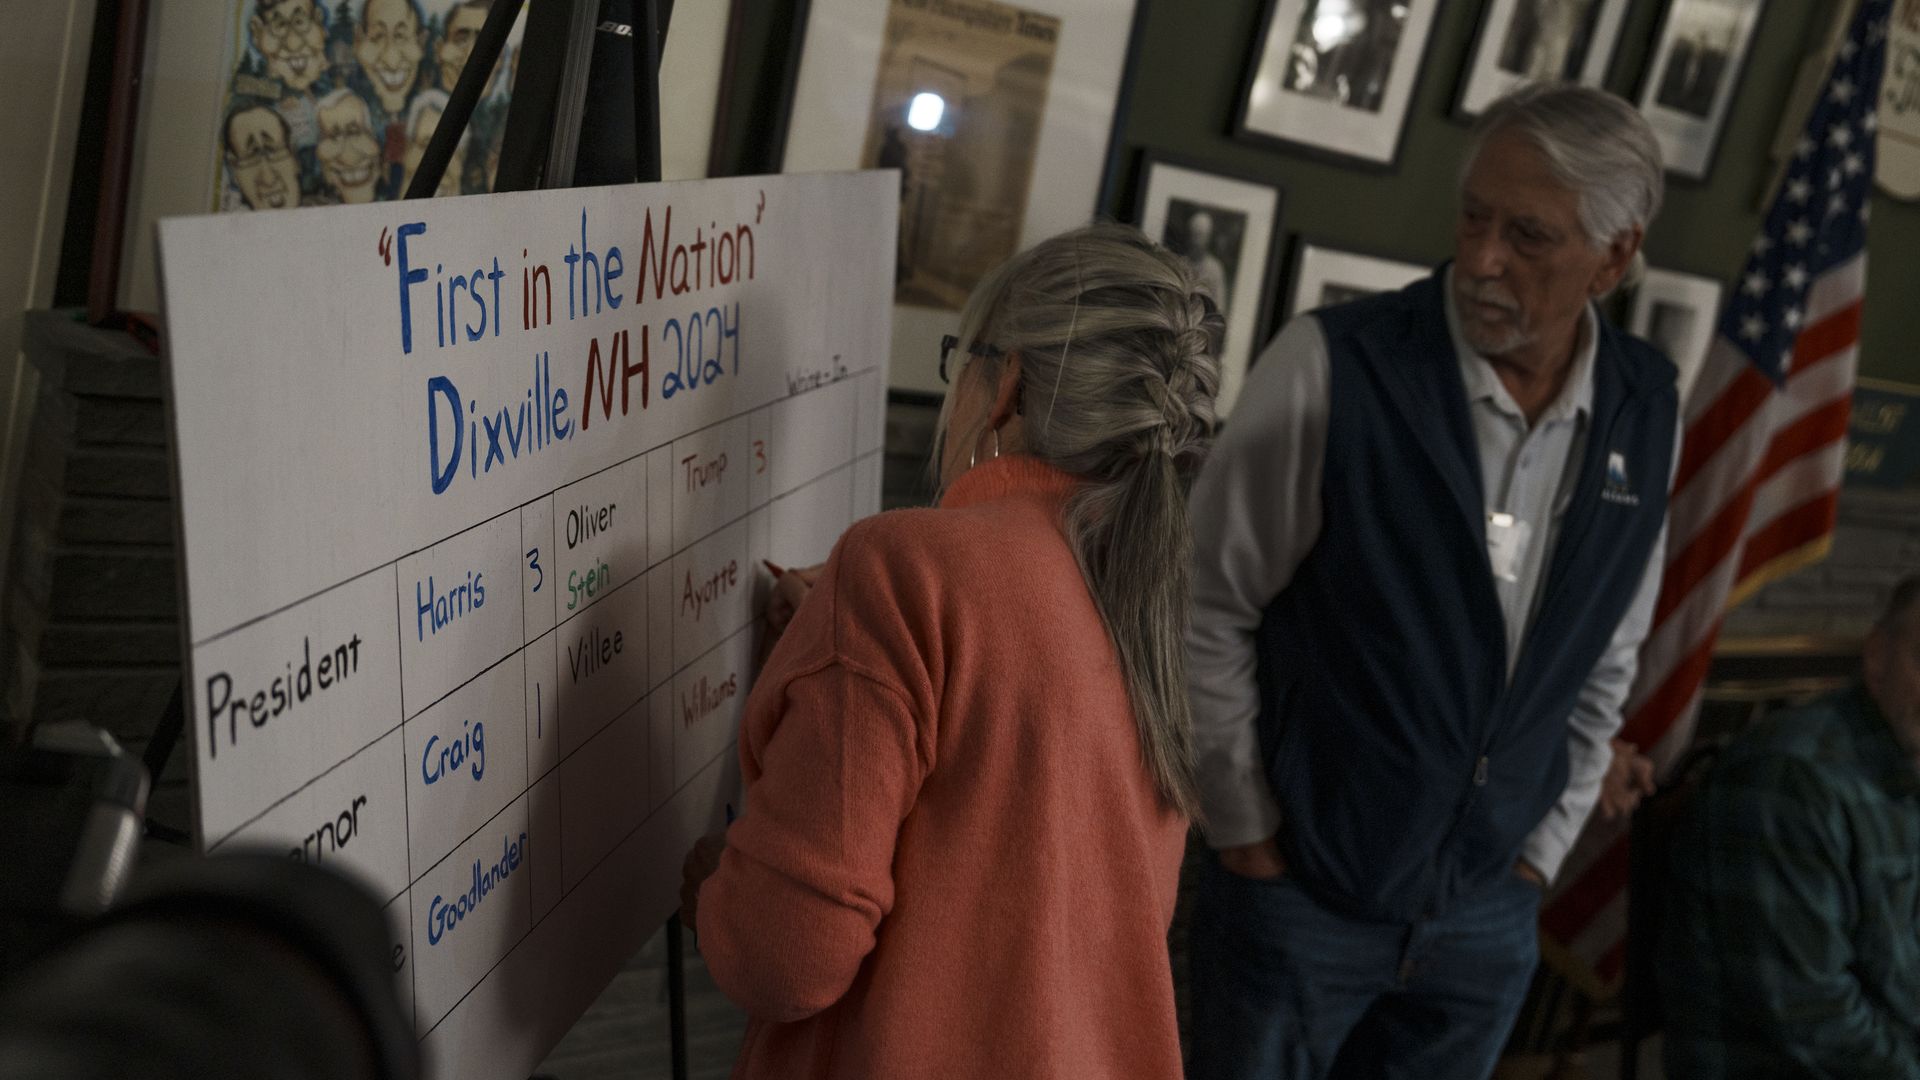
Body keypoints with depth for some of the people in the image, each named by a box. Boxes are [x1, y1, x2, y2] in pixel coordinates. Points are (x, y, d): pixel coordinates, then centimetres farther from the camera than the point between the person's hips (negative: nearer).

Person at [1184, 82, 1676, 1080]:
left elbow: (1607, 659, 9)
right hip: (1298, 885, -3)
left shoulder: (1648, 412, -4)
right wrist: (1246, 834, -6)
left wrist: (1543, 848, 9)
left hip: (1490, 914, 4)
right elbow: (1209, 607, -11)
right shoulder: (1332, 365, -19)